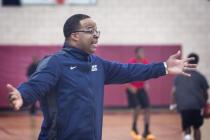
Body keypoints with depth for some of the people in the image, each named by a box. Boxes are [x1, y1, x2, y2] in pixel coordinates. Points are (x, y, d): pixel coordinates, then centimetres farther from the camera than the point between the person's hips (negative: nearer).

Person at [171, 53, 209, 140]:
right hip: (196, 105, 0)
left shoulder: (179, 76, 14)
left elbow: (174, 91, 8)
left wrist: (173, 103, 18)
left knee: (186, 128, 9)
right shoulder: (200, 76, 9)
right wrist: (204, 104, 30)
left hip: (183, 105, 0)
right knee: (196, 128, 18)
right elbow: (205, 94, 14)